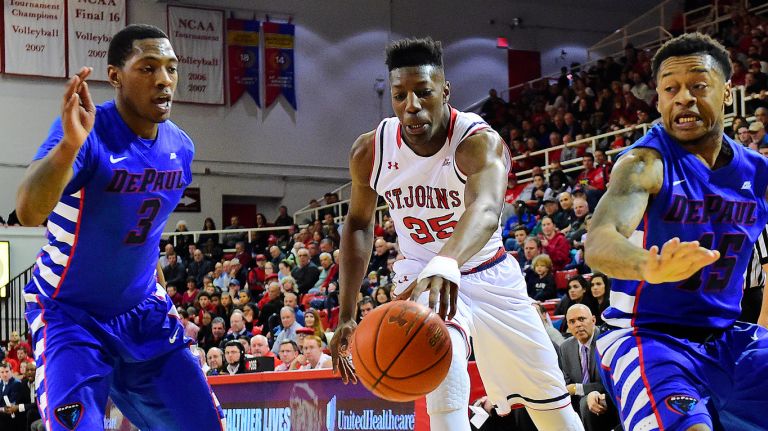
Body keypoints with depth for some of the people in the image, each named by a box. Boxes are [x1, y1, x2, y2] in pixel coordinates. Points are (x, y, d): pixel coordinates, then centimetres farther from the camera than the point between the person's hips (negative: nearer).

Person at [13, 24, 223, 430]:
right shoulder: (87, 131, -23)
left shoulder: (180, 147, -2)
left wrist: (160, 297, 16)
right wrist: (69, 144, -56)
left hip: (142, 313, 6)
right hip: (70, 315, -6)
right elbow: (28, 212, -41)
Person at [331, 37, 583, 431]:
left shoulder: (480, 142, -30)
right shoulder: (369, 152, -16)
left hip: (489, 275, 0)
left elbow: (486, 210, -53)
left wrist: (447, 263, -75)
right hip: (422, 275, 0)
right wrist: (346, 317, -4)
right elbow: (358, 224, 2)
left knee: (548, 394, 11)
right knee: (447, 396, -27)